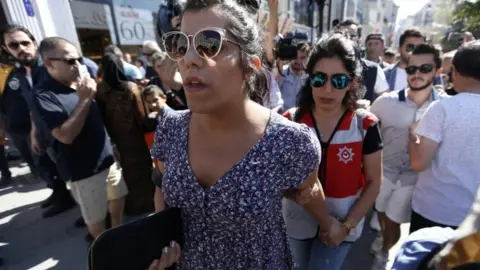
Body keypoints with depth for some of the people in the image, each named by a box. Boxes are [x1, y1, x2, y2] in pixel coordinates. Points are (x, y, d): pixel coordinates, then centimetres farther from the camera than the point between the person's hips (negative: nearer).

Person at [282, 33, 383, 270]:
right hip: (297, 222, 2)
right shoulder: (291, 121, -13)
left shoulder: (365, 126, -14)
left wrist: (348, 225, -11)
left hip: (339, 225, -1)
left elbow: (373, 182, -5)